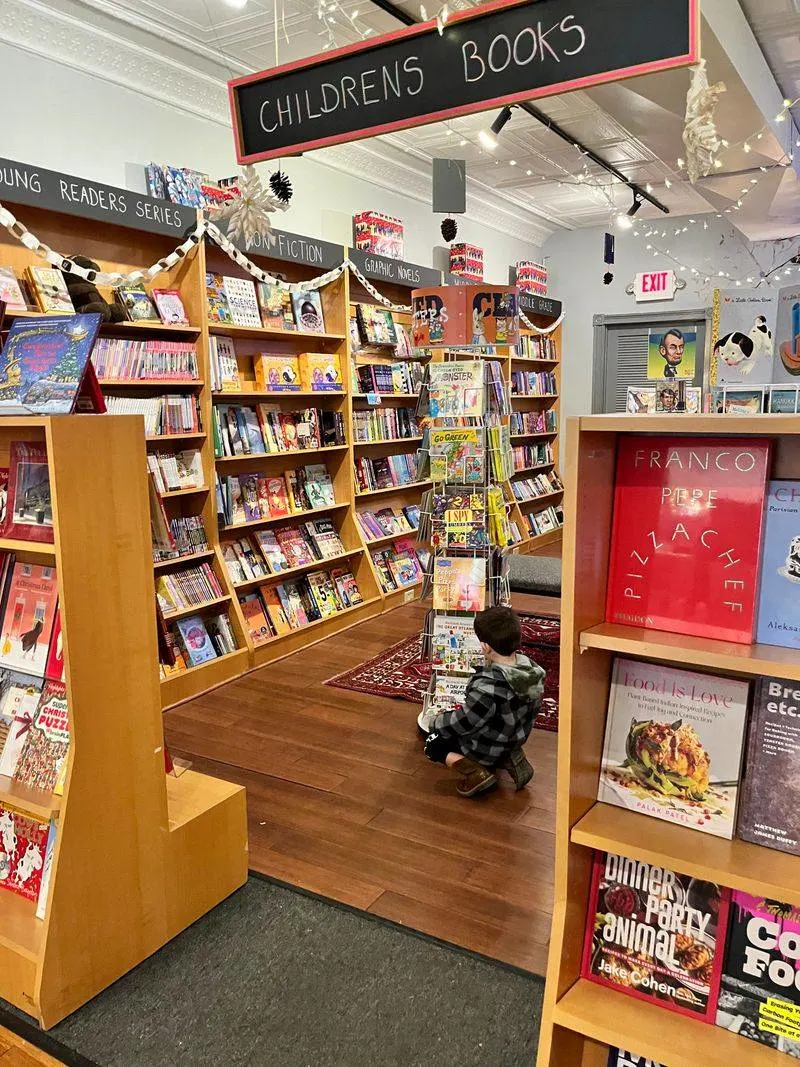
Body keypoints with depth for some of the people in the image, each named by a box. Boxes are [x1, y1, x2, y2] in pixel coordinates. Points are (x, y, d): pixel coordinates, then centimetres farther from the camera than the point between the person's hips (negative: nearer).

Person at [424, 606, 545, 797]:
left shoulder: (488, 685, -35)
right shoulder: (533, 670, -13)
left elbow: (465, 722, -25)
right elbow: (530, 712, 3)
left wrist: (438, 722, -6)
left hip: (486, 750, -7)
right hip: (515, 740, 7)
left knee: (432, 742, 13)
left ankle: (475, 772, -7)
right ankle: (512, 758, 10)